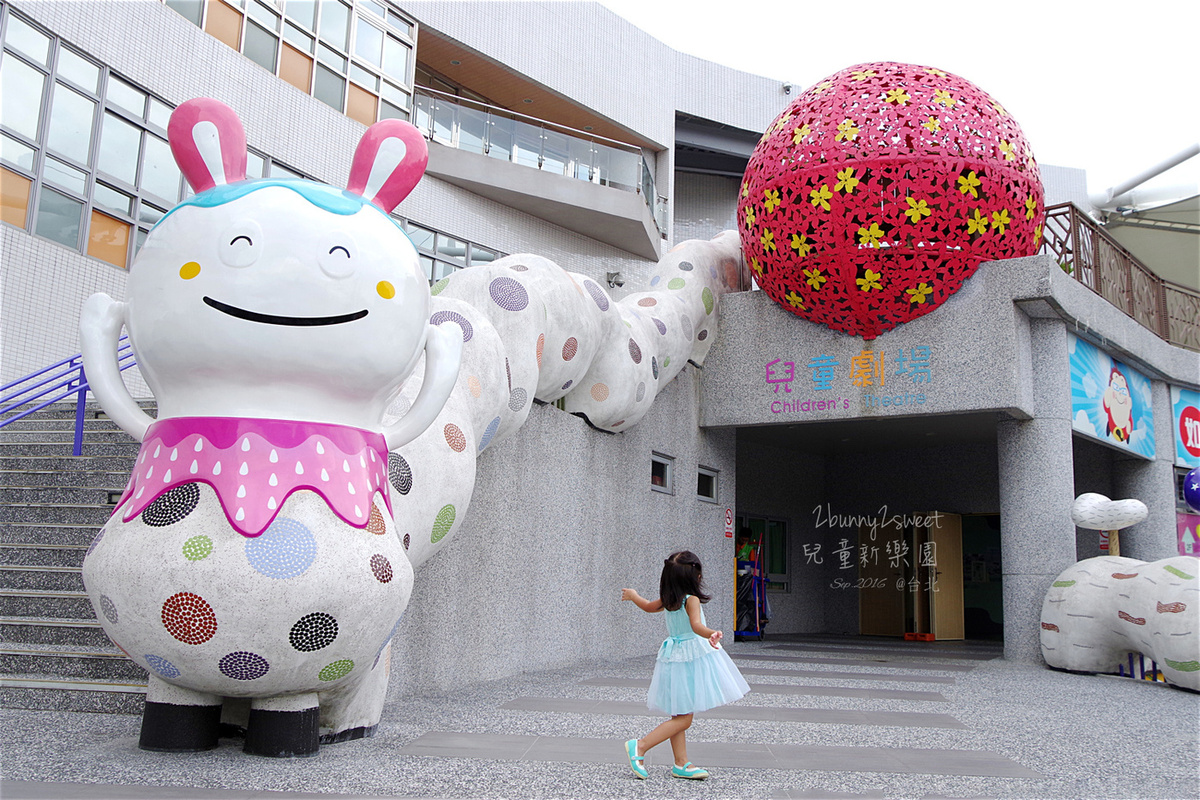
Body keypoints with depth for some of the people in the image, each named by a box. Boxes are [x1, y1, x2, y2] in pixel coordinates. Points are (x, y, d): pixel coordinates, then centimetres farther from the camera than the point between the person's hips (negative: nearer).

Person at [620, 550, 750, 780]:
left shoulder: (669, 599, 7)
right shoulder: (691, 599, -16)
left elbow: (649, 607, 27)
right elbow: (696, 625, -34)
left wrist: (633, 595, 47)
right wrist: (711, 634, -54)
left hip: (674, 656, 9)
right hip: (691, 656, -9)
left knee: (679, 714, 14)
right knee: (683, 718, -5)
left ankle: (681, 764, 19)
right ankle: (640, 746, -7)